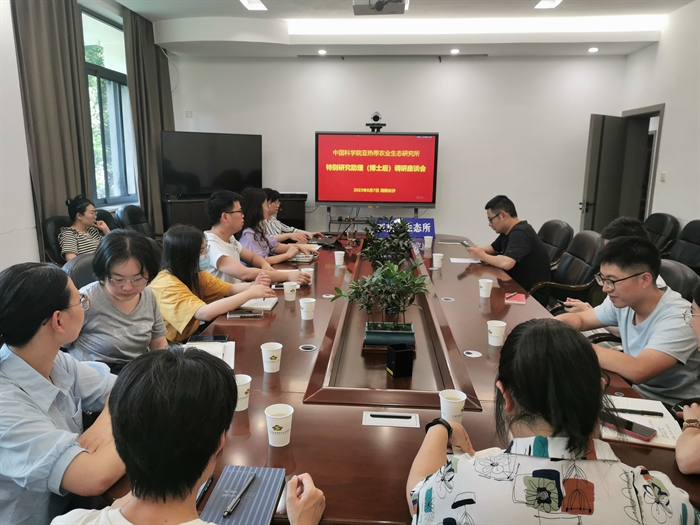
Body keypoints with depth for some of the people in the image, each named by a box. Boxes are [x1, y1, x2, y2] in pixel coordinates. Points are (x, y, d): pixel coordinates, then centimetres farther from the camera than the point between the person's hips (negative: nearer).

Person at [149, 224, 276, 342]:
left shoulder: (195, 274, 0)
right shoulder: (167, 284, -25)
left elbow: (230, 289, 2)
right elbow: (205, 312, -37)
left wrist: (253, 286, -19)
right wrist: (250, 294, -32)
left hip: (188, 338, 7)